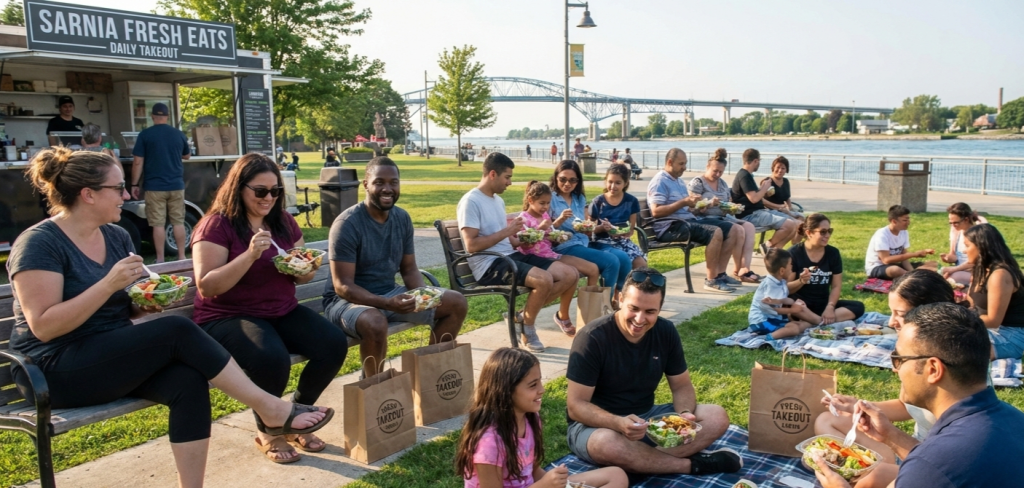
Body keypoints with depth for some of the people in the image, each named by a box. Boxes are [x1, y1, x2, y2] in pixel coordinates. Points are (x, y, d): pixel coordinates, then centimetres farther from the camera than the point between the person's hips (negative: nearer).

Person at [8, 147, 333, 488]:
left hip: (116, 356, 7)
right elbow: (43, 327, -19)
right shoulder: (39, 244, -12)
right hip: (57, 371, -7)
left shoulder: (116, 236, 9)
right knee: (177, 331, -27)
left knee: (188, 382, -25)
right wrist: (109, 283, -25)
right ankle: (270, 410, -19)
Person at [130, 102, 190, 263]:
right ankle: (181, 257, 10)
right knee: (178, 222, 8)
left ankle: (160, 260, 4)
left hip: (154, 186, -2)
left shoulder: (145, 134, -6)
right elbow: (187, 156, 20)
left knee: (158, 224, 1)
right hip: (176, 185, 3)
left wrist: (135, 184, 1)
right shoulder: (179, 134, 3)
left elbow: (138, 162, -7)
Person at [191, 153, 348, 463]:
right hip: (228, 317, -6)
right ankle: (268, 433, -3)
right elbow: (207, 286, -18)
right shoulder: (217, 225, -9)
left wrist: (305, 269, -9)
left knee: (335, 343, -19)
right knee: (272, 358, -36)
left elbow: (302, 275, 16)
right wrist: (250, 255, -28)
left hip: (282, 313, 6)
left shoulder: (283, 221, 9)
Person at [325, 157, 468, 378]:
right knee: (375, 323, -41)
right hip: (347, 300, -7)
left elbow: (409, 268, 8)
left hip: (390, 294, 7)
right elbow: (343, 286, -22)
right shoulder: (347, 224, -19)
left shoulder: (403, 218, 1)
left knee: (457, 304, -1)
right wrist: (386, 303, -36)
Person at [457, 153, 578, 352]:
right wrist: (506, 231, -17)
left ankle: (522, 316, 4)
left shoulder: (498, 200, 18)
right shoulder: (470, 201, -10)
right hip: (489, 264, -9)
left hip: (511, 256, 9)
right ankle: (527, 329, -5)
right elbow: (471, 245, -19)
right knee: (544, 279, -31)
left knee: (570, 274, -3)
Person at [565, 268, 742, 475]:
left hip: (647, 417, 6)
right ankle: (692, 464, -19)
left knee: (717, 417, -11)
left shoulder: (666, 332, -4)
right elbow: (576, 405, -21)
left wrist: (685, 414, -19)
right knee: (606, 443, -41)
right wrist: (619, 424, -38)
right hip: (596, 424, -5)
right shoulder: (592, 338, -21)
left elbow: (682, 386, 4)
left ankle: (639, 461, -23)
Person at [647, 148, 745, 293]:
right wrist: (683, 202, -21)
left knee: (733, 230, 0)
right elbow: (656, 211, -19)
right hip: (670, 226, -10)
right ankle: (711, 280, -21)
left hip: (689, 220, 10)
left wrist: (693, 203, 0)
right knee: (715, 232, -29)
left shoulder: (678, 180, 22)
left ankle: (720, 274, 1)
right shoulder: (660, 181, -8)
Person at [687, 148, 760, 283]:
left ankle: (745, 268, -25)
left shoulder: (723, 183, 18)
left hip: (723, 218, 8)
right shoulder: (697, 183, -4)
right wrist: (709, 204, -30)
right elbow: (692, 209, -13)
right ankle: (737, 270, -13)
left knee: (749, 227, -16)